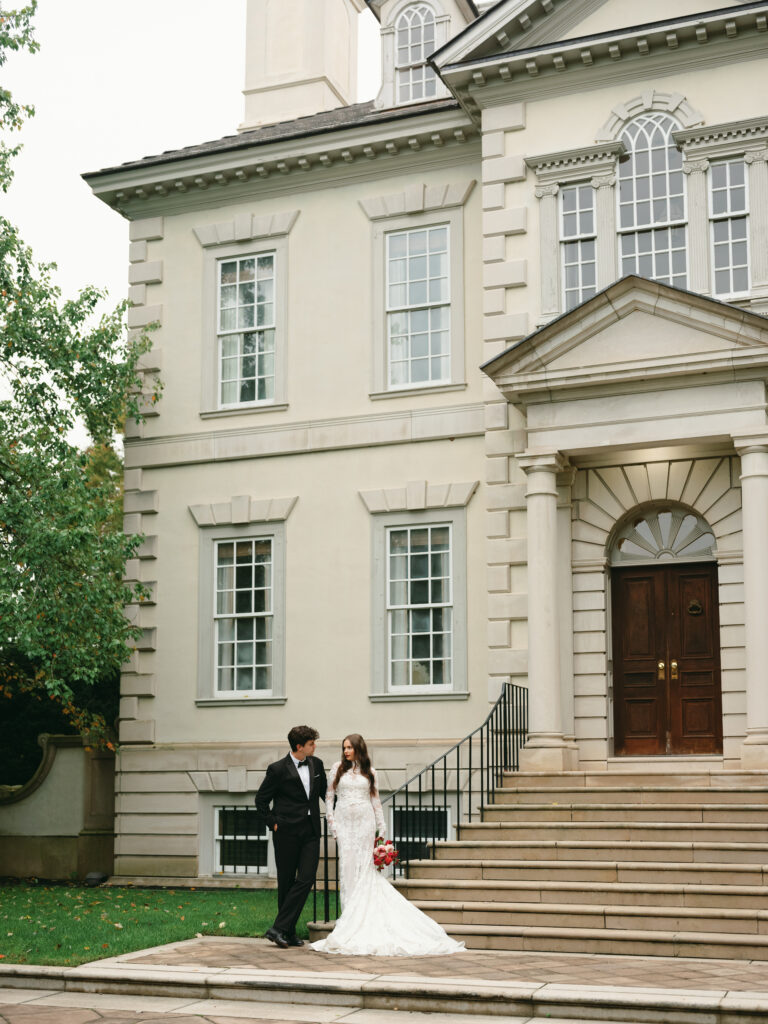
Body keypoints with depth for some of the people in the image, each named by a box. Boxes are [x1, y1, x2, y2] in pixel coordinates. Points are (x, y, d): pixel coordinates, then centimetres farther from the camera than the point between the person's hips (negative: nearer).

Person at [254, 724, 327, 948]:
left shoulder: (316, 764, 9)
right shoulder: (278, 769, -6)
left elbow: (325, 792, 22)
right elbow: (261, 800, 1)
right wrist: (272, 823, -4)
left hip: (311, 831, 4)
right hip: (287, 832, -4)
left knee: (306, 879, -8)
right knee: (286, 883, 3)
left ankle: (280, 929, -6)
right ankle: (288, 932, 12)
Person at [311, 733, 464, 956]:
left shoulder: (369, 772, 8)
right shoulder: (338, 769, 7)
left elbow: (375, 800, 10)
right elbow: (329, 797, 7)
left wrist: (381, 828, 5)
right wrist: (331, 823, -2)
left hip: (365, 822, 0)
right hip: (344, 822, 0)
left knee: (365, 867, -3)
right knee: (347, 867, -3)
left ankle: (361, 918, 3)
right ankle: (349, 916, 4)